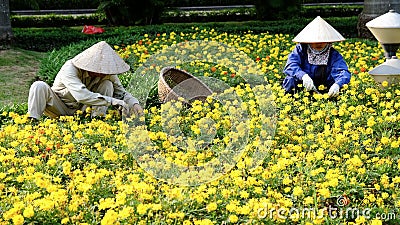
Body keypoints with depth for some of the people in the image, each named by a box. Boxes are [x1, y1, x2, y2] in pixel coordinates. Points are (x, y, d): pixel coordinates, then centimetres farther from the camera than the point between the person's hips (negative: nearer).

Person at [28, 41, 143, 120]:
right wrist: (113, 101, -51)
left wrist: (134, 103, -28)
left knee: (107, 85, -18)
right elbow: (82, 95, -46)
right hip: (59, 108, -4)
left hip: (81, 110, 4)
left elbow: (121, 92, -6)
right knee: (40, 86, -32)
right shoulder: (70, 69, -31)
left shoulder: (106, 73, -14)